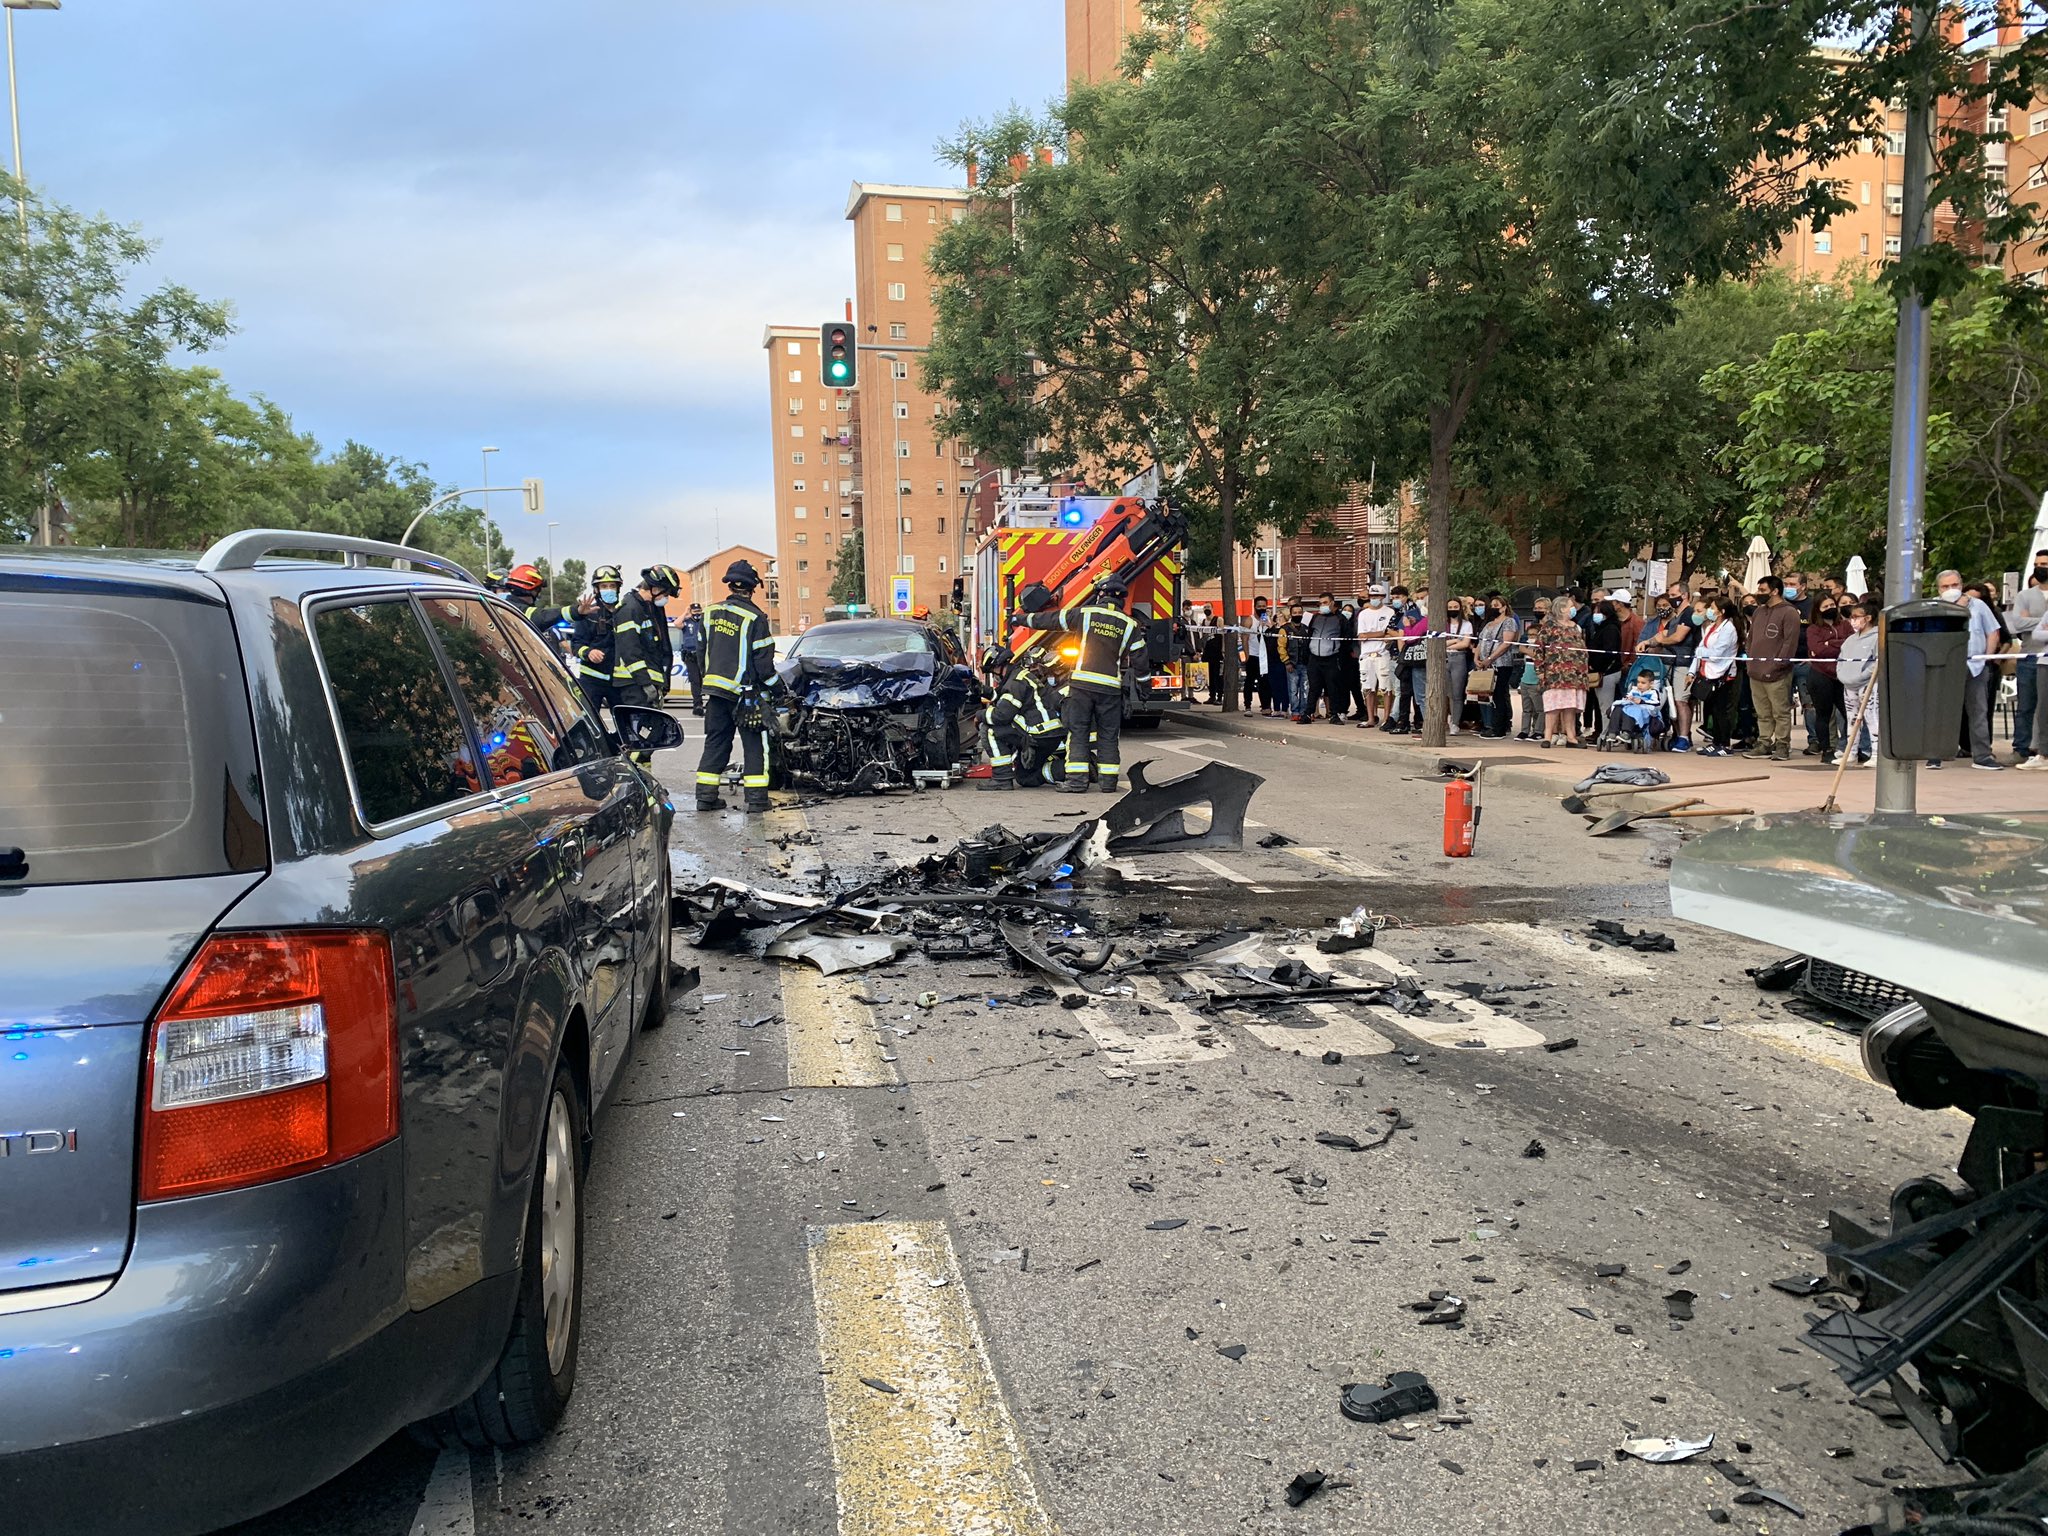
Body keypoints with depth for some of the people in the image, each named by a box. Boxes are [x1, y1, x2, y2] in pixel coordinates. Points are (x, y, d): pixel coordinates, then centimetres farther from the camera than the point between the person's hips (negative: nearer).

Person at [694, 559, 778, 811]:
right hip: (746, 692, -5)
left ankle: (706, 795, 11)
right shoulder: (755, 618, -13)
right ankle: (756, 797, 1)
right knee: (753, 744, 3)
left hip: (716, 687, 5)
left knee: (716, 742, 12)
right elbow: (763, 661, -12)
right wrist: (778, 686, 0)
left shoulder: (711, 613, 6)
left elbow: (702, 651, 13)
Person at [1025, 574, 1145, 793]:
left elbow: (1052, 619, 9)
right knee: (1108, 735, 10)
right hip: (1111, 687, 2)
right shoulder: (1130, 625, 5)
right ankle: (1108, 780, 9)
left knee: (1078, 732, 2)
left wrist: (1025, 619, 24)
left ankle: (1077, 781, -4)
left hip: (1082, 683, -2)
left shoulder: (1084, 614, 0)